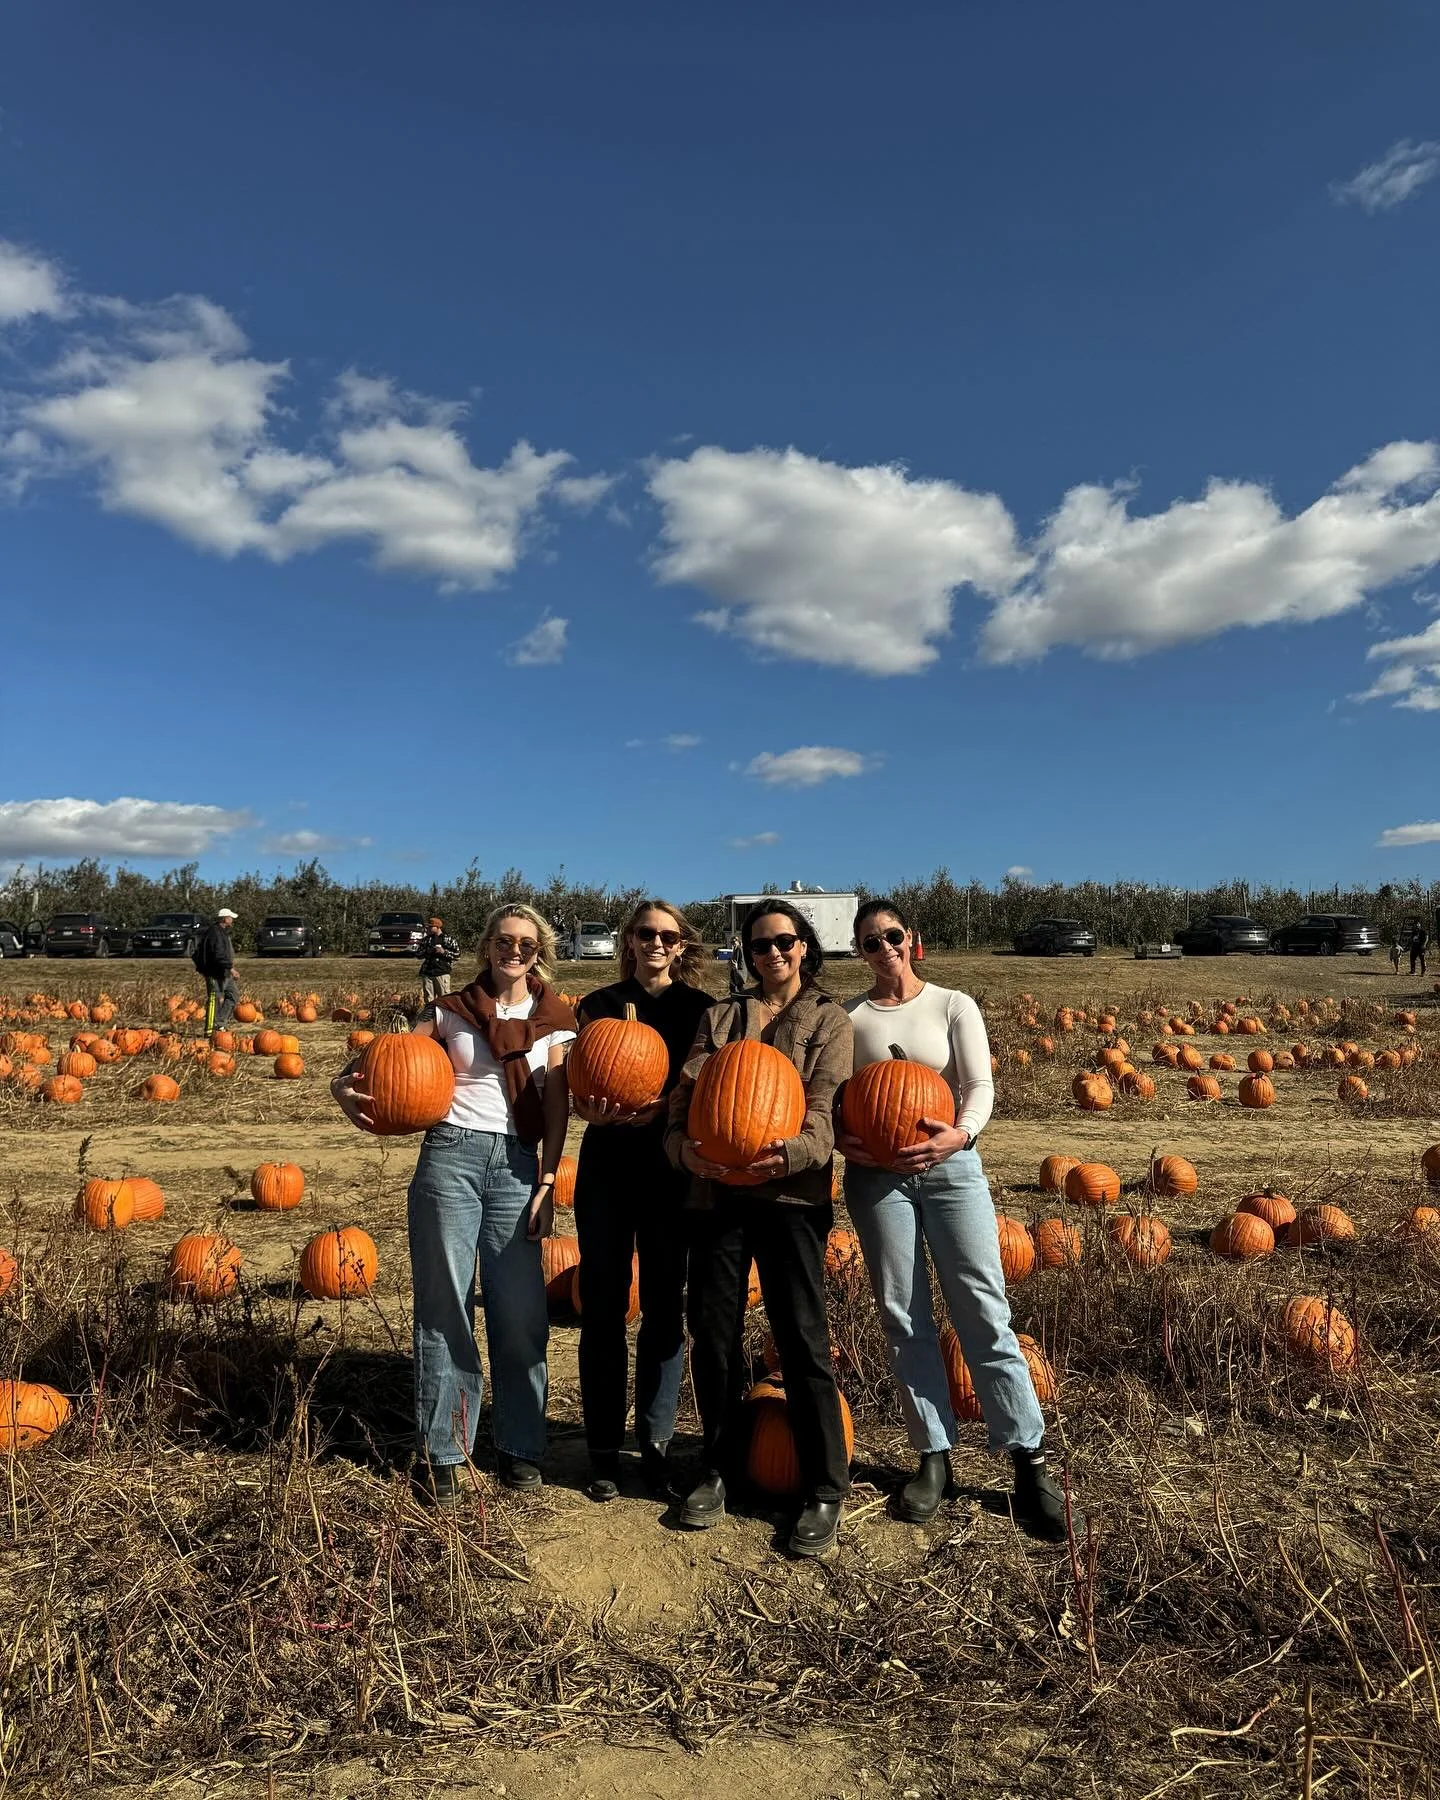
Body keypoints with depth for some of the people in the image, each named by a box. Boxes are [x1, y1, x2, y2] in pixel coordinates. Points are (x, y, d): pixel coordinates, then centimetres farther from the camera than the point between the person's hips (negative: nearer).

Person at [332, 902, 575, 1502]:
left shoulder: (554, 1018, 9)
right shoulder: (451, 1011, 8)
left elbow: (557, 1104, 4)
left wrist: (548, 1181, -3)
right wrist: (345, 1082, -14)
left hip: (518, 1165, 1)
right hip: (450, 1155, 0)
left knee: (520, 1312, 2)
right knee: (444, 1307, 3)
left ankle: (520, 1445, 21)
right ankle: (442, 1452, 17)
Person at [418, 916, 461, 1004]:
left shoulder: (448, 939, 1)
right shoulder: (427, 938, 14)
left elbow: (457, 955, -3)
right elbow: (419, 955, 19)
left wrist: (444, 952, -13)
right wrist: (426, 951, -1)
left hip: (442, 973, -4)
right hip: (427, 973, 4)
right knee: (428, 998, 7)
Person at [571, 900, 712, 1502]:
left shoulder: (699, 1008, 3)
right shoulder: (599, 1005, 5)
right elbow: (579, 1098, 5)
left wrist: (661, 1107, -19)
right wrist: (600, 1112, -17)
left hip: (673, 1169, 0)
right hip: (607, 1166, 1)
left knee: (665, 1306, 4)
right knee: (603, 1307, 3)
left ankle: (656, 1441, 19)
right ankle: (604, 1448, 16)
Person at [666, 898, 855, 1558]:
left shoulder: (829, 1020, 6)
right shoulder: (721, 1016, 14)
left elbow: (824, 1111, -6)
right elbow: (683, 1094, 4)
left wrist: (789, 1153, -27)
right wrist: (683, 1146, -17)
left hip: (791, 1193, -3)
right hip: (716, 1191, 3)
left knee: (802, 1341, -2)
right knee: (711, 1334, 9)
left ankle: (824, 1491, 13)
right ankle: (718, 1468, 29)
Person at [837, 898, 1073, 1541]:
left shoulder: (953, 1005, 2)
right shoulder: (848, 1017, 6)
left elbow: (980, 1084, -7)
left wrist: (961, 1132, -28)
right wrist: (841, 1140, -17)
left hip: (951, 1167, -1)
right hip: (876, 1175, 2)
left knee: (984, 1311, -2)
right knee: (902, 1316, 5)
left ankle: (1029, 1458, 10)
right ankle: (934, 1455, 19)